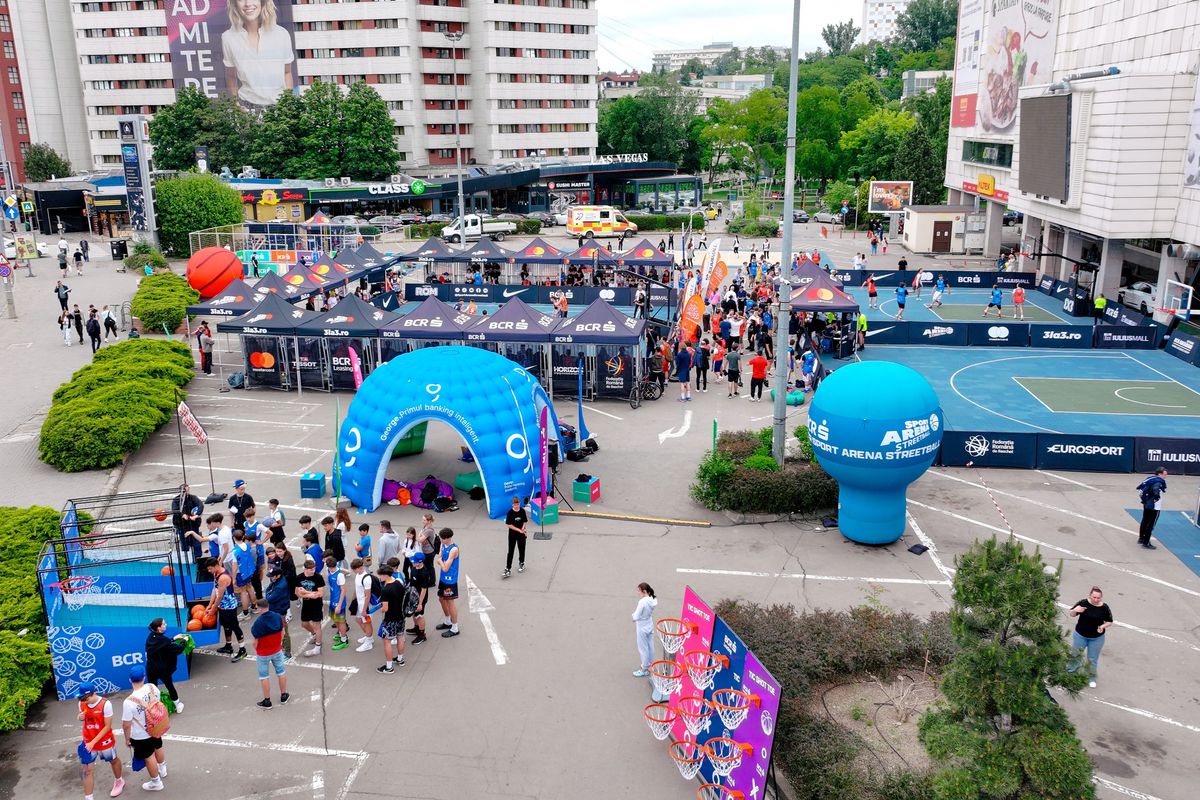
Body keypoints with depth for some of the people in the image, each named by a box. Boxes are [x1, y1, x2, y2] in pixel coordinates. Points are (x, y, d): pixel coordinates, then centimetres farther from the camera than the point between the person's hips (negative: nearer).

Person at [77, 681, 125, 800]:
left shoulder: (105, 704, -26)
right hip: (88, 741, 3)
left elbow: (107, 726, -21)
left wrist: (93, 742, -25)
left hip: (104, 741, -3)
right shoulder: (82, 703, -10)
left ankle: (119, 781, 49)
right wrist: (80, 717, -15)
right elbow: (83, 718, 10)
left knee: (113, 760, 22)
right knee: (87, 769, 0)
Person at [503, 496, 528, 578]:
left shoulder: (522, 511, -6)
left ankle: (521, 563, 40)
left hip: (521, 534, 3)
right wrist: (519, 530, -18)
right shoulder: (510, 512, -14)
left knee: (522, 549, 16)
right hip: (512, 534, -2)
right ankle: (508, 569, 1)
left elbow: (525, 521, 4)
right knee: (510, 552, -1)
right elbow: (509, 525, -14)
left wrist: (523, 528, -15)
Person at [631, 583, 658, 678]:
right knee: (650, 647, 20)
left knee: (643, 649, 8)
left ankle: (644, 670, 21)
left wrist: (634, 614, -4)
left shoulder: (642, 602, -30)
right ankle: (650, 665, 36)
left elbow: (636, 617, -25)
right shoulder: (653, 600, -6)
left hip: (642, 629, -7)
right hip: (650, 626, 7)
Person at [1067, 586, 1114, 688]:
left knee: (1093, 659, 14)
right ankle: (1070, 672, 38)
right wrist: (1075, 610, -27)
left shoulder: (1104, 608, -14)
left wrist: (1103, 626, -21)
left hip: (1097, 638, 0)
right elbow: (1071, 614, -5)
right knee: (1075, 655, 16)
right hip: (1080, 635, 0)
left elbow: (1109, 622, -1)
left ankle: (1092, 678, 35)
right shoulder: (1083, 603, -17)